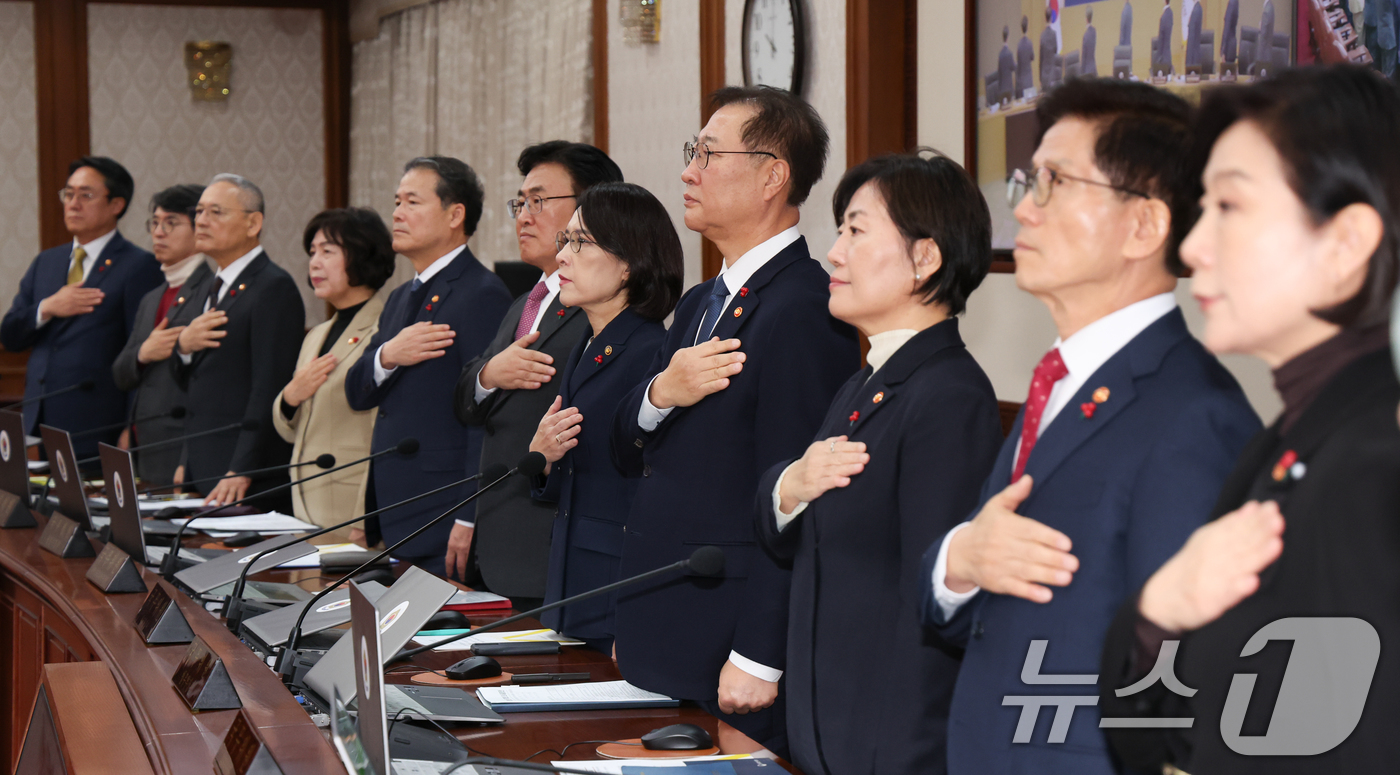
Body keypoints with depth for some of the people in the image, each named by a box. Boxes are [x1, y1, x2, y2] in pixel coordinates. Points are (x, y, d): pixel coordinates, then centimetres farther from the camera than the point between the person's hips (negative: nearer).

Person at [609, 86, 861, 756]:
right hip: (656, 638, 9)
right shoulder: (700, 304, 16)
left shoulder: (805, 310, -16)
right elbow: (625, 453, 15)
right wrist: (660, 393, -7)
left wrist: (759, 659, -20)